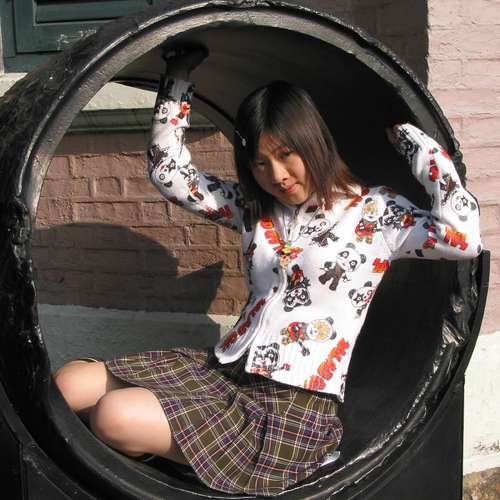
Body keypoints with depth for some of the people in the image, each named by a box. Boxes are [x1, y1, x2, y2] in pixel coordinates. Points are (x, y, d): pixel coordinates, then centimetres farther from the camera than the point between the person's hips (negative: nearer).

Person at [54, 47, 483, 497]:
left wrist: (406, 135, -11)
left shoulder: (375, 212, -4)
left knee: (114, 416, -22)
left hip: (295, 406, -6)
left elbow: (463, 236, -19)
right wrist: (178, 79, 11)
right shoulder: (254, 208, 12)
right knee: (69, 384, -7)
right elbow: (169, 170, 14)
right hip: (225, 370, 7)